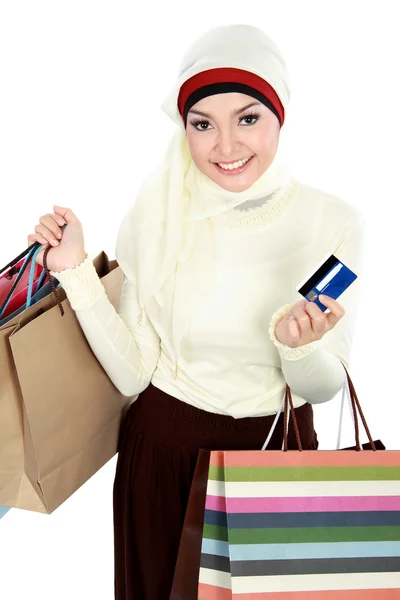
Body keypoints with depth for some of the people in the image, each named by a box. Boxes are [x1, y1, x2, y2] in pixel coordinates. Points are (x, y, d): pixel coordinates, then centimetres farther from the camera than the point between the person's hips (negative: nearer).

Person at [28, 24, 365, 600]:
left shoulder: (334, 222, -15)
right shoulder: (155, 214, -13)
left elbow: (323, 388, -8)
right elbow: (133, 374, -12)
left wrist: (300, 346, -29)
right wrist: (76, 271, -20)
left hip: (278, 444, 0)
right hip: (164, 443, 0)